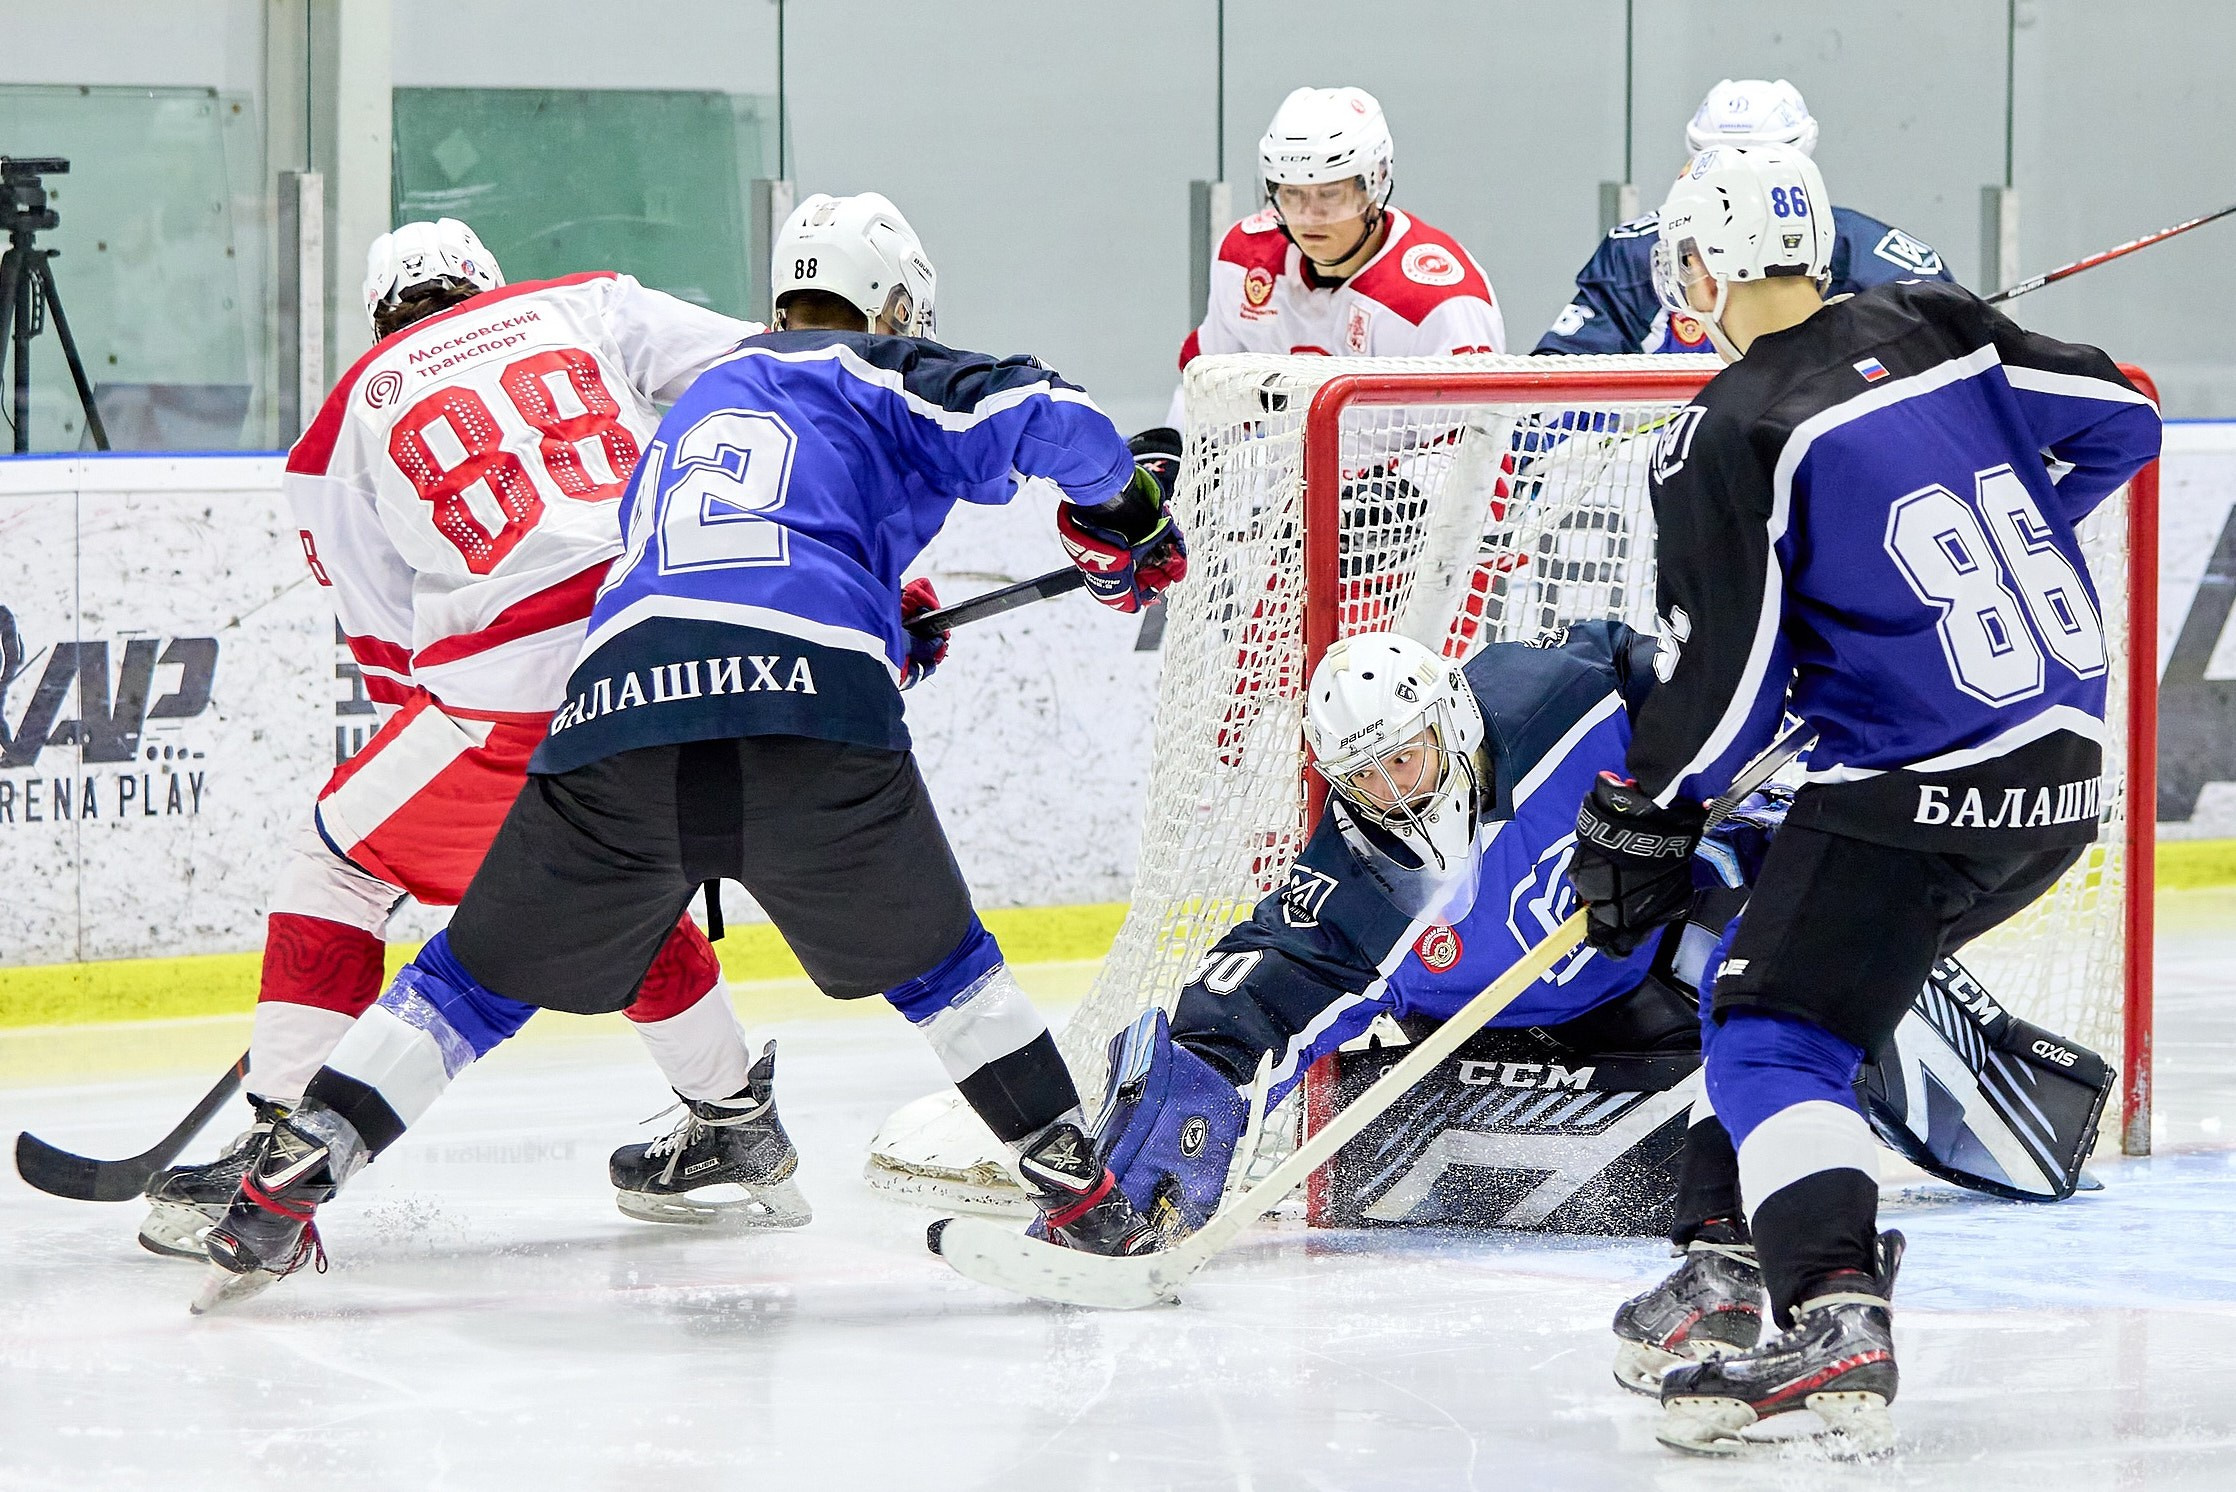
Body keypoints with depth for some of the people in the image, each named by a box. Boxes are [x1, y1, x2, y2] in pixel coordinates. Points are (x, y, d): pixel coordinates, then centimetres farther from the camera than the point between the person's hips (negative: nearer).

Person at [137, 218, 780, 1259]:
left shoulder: (349, 416, 20)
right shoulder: (587, 306, 22)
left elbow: (387, 653, 21)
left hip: (523, 683, -4)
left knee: (342, 863, 15)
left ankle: (274, 1152, 7)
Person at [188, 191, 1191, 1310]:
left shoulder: (695, 403, 36)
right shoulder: (871, 379, 18)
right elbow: (1049, 419, 5)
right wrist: (1121, 508, 24)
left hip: (620, 711, 4)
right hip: (810, 710, -4)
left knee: (487, 970, 14)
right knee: (927, 958, 19)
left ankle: (280, 1188, 5)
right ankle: (1078, 1181, 18)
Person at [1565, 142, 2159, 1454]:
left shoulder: (1726, 437, -11)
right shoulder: (1937, 326, 7)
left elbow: (1725, 672, -12)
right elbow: (2118, 420, 16)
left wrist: (1643, 825, 2)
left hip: (1922, 797, -8)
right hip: (2069, 766, 8)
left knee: (1771, 1040, -6)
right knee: (1767, 958, 22)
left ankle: (1836, 1324, -26)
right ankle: (1789, 1244, 19)